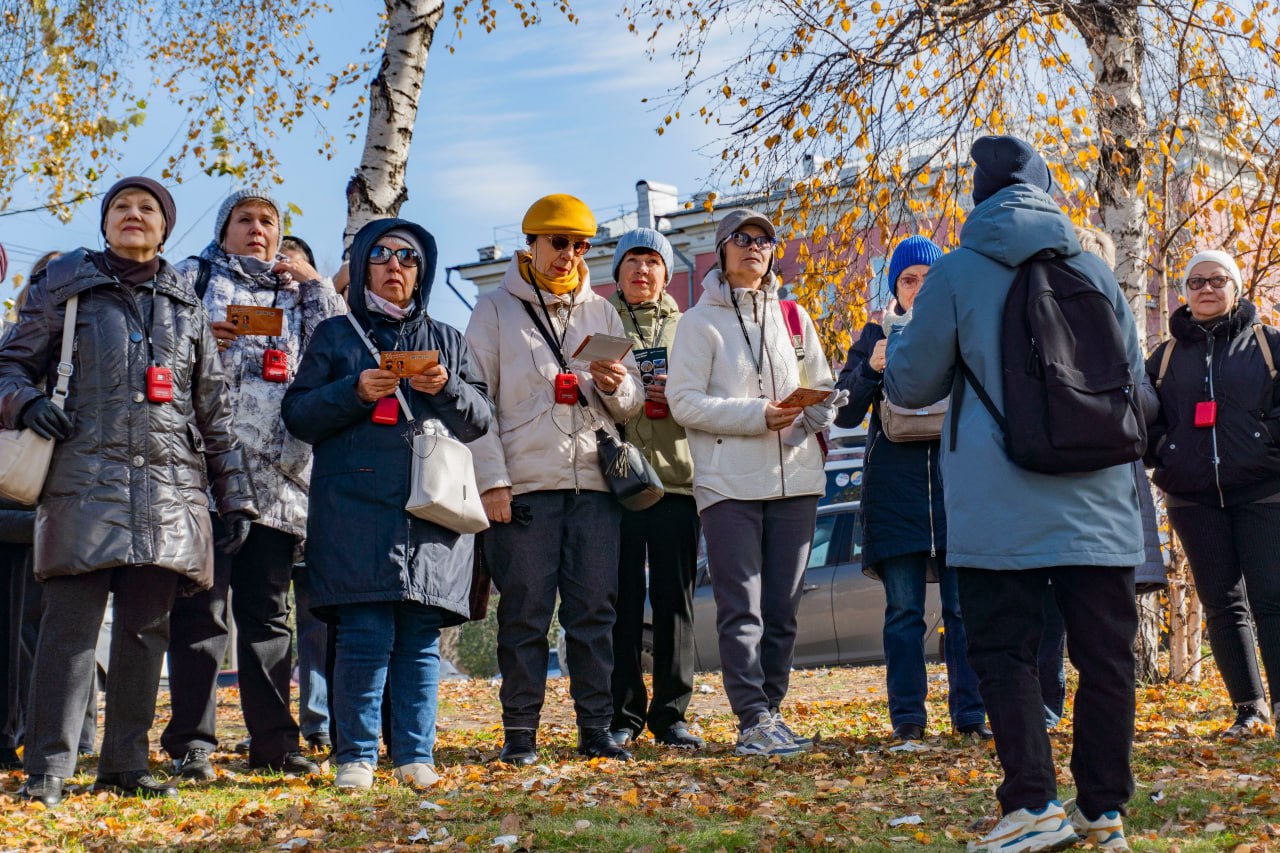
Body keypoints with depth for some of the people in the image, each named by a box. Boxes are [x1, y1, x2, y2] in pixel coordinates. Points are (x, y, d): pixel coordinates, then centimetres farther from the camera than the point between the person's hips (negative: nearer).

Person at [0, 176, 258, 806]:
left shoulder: (186, 307, 18)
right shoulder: (66, 289, 11)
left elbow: (214, 411, 19)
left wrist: (235, 497, 14)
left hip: (170, 489, 3)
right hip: (85, 480, -3)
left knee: (146, 627, 4)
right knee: (72, 623, -9)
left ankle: (126, 764, 11)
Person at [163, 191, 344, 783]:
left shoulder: (300, 292, 21)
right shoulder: (194, 277, 14)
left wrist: (312, 282, 5)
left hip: (277, 473, 3)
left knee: (268, 607, 6)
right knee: (201, 605, -5)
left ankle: (273, 740, 10)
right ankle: (191, 742, -1)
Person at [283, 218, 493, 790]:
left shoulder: (447, 340, 20)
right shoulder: (335, 335, 15)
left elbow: (481, 418, 14)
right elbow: (298, 415, 7)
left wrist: (446, 388, -6)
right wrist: (355, 392, -9)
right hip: (357, 505, -2)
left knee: (421, 637, 0)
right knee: (366, 634, -9)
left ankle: (415, 756, 6)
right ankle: (355, 757, 0)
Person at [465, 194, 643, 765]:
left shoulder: (601, 312, 16)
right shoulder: (496, 310, 6)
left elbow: (632, 404, 15)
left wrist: (616, 386, -9)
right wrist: (491, 480, -9)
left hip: (594, 483, 3)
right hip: (524, 484, -3)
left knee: (594, 611, 3)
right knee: (524, 613, -1)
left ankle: (596, 729, 9)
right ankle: (520, 732, 6)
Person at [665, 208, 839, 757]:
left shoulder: (793, 317, 16)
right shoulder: (700, 321, 3)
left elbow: (825, 391, 18)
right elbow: (684, 402, -6)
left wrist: (812, 417, -6)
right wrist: (759, 416, -15)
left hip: (795, 479, 4)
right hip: (729, 482, -4)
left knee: (783, 608, 6)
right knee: (742, 609, -8)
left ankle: (770, 711, 15)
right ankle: (754, 723, -8)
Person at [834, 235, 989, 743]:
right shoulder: (876, 336, 11)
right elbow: (845, 415, 3)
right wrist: (870, 369, -14)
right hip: (895, 487, 0)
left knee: (964, 607, -1)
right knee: (904, 611, 2)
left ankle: (970, 711, 5)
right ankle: (907, 715, 7)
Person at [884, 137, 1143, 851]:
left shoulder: (955, 273, -1)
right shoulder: (1094, 270, 7)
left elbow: (911, 384, 6)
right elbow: (1134, 383, 15)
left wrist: (896, 349, 27)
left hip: (998, 510, -2)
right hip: (1098, 506, 3)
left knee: (1005, 651, 4)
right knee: (1106, 656, 8)